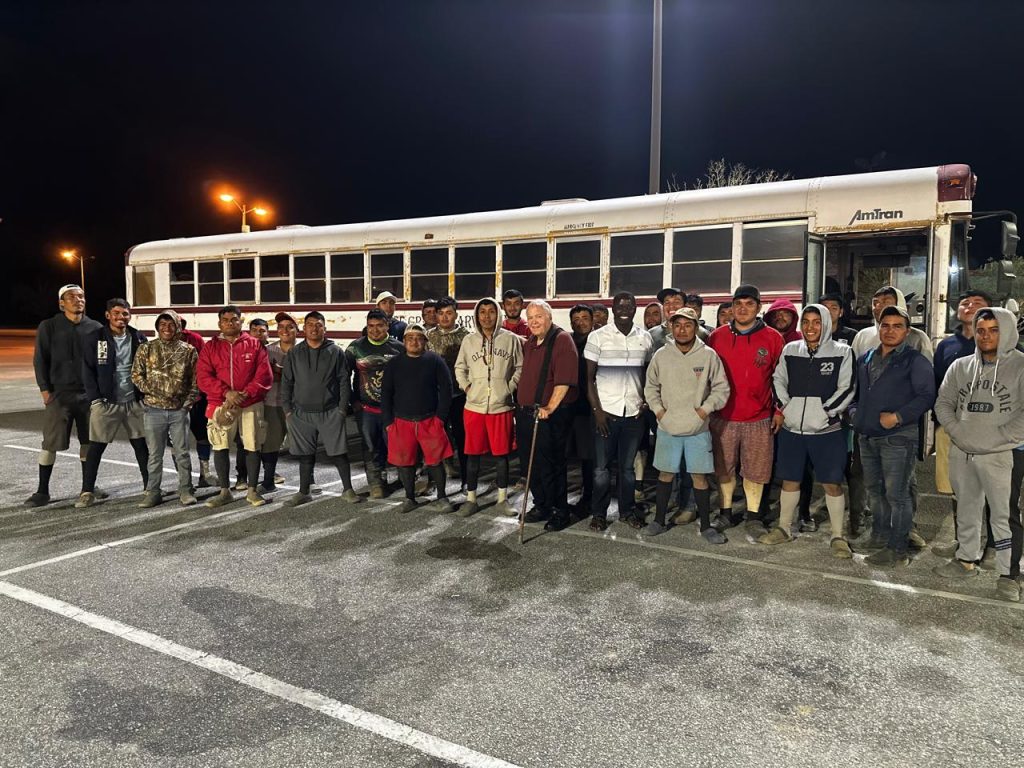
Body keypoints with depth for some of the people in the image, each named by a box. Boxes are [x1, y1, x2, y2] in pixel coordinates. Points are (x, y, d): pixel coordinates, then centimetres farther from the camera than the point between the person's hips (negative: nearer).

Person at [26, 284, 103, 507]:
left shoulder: (95, 328, 6)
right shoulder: (49, 327, 1)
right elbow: (40, 361, 1)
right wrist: (45, 389, -5)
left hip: (89, 394, 2)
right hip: (59, 394, -2)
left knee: (89, 441, 9)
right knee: (50, 443, -2)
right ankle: (42, 491, 9)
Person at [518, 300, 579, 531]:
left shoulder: (562, 340, -12)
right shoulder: (529, 343, 14)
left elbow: (564, 380, -20)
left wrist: (550, 407, -24)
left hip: (551, 415, -8)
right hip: (525, 412, 8)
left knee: (551, 465, -1)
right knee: (528, 464, 14)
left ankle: (560, 511, 14)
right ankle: (541, 506, 29)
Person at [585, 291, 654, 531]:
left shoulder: (645, 338, 6)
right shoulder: (598, 337, -2)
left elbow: (648, 374, 14)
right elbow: (589, 377, -1)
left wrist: (647, 401, 0)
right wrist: (596, 410, -7)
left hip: (635, 412, 2)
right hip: (606, 412, -2)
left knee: (628, 466, 10)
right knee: (601, 466, 3)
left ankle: (626, 510, 23)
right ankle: (599, 512, 15)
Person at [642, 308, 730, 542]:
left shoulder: (708, 355, -6)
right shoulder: (661, 355, -1)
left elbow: (722, 388, 1)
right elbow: (650, 386, 10)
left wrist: (706, 409, -9)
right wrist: (658, 409, -1)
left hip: (698, 428, -1)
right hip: (667, 427, 2)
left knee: (700, 477, 5)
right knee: (665, 474, 12)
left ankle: (706, 526, 18)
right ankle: (659, 521, 25)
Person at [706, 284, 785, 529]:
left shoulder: (773, 338, -1)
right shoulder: (717, 336, 1)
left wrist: (779, 410, -1)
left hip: (759, 419, -1)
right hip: (723, 417, 1)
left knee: (755, 470, 7)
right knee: (724, 468, 11)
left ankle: (753, 515, 22)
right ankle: (725, 513, 25)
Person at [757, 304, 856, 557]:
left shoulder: (842, 352, -4)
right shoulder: (790, 350, 6)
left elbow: (847, 389, -5)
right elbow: (779, 380, 15)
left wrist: (825, 411, -12)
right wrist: (785, 405, 2)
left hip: (827, 430, -3)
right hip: (792, 429, 3)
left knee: (832, 483, 1)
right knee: (790, 479, 13)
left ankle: (838, 536, 14)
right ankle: (784, 529, 28)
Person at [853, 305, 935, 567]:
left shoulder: (915, 361, -6)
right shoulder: (866, 359, 14)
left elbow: (926, 396, -11)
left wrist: (898, 416, -19)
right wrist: (857, 414, 9)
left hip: (898, 437, -7)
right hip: (867, 436, 7)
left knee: (896, 494, -4)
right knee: (873, 489, 17)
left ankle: (897, 550, 3)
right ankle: (880, 535, 33)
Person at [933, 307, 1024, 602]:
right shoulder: (960, 366, 9)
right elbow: (943, 403, 11)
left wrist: (999, 438, -15)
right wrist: (957, 431, -3)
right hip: (961, 453, 5)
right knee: (966, 509, 16)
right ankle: (967, 559, 30)